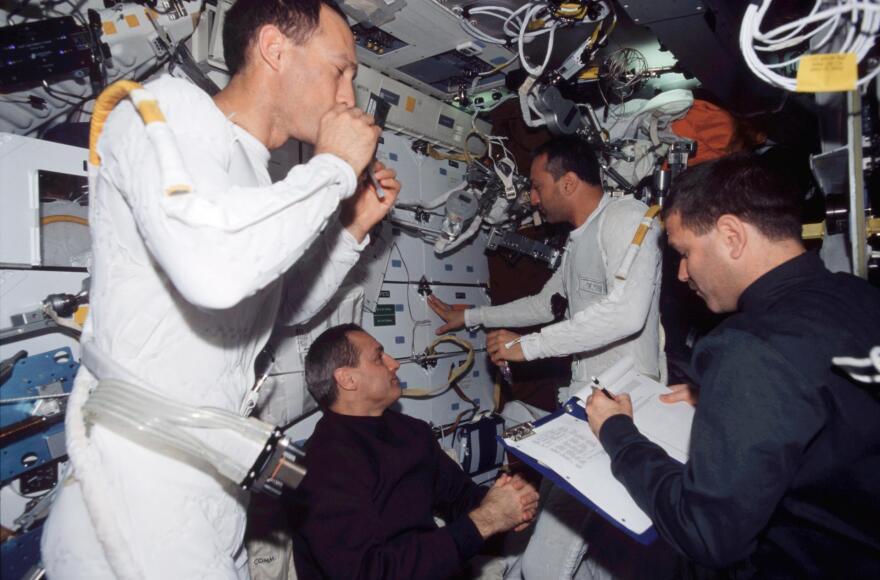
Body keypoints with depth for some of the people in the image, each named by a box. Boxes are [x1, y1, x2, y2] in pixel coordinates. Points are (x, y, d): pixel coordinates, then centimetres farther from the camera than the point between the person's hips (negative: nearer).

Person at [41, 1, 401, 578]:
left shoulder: (255, 176, 12)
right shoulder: (170, 106, -11)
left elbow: (282, 307, 24)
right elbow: (213, 267, -31)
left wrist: (353, 228, 12)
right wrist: (335, 166, -16)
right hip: (142, 464, -8)